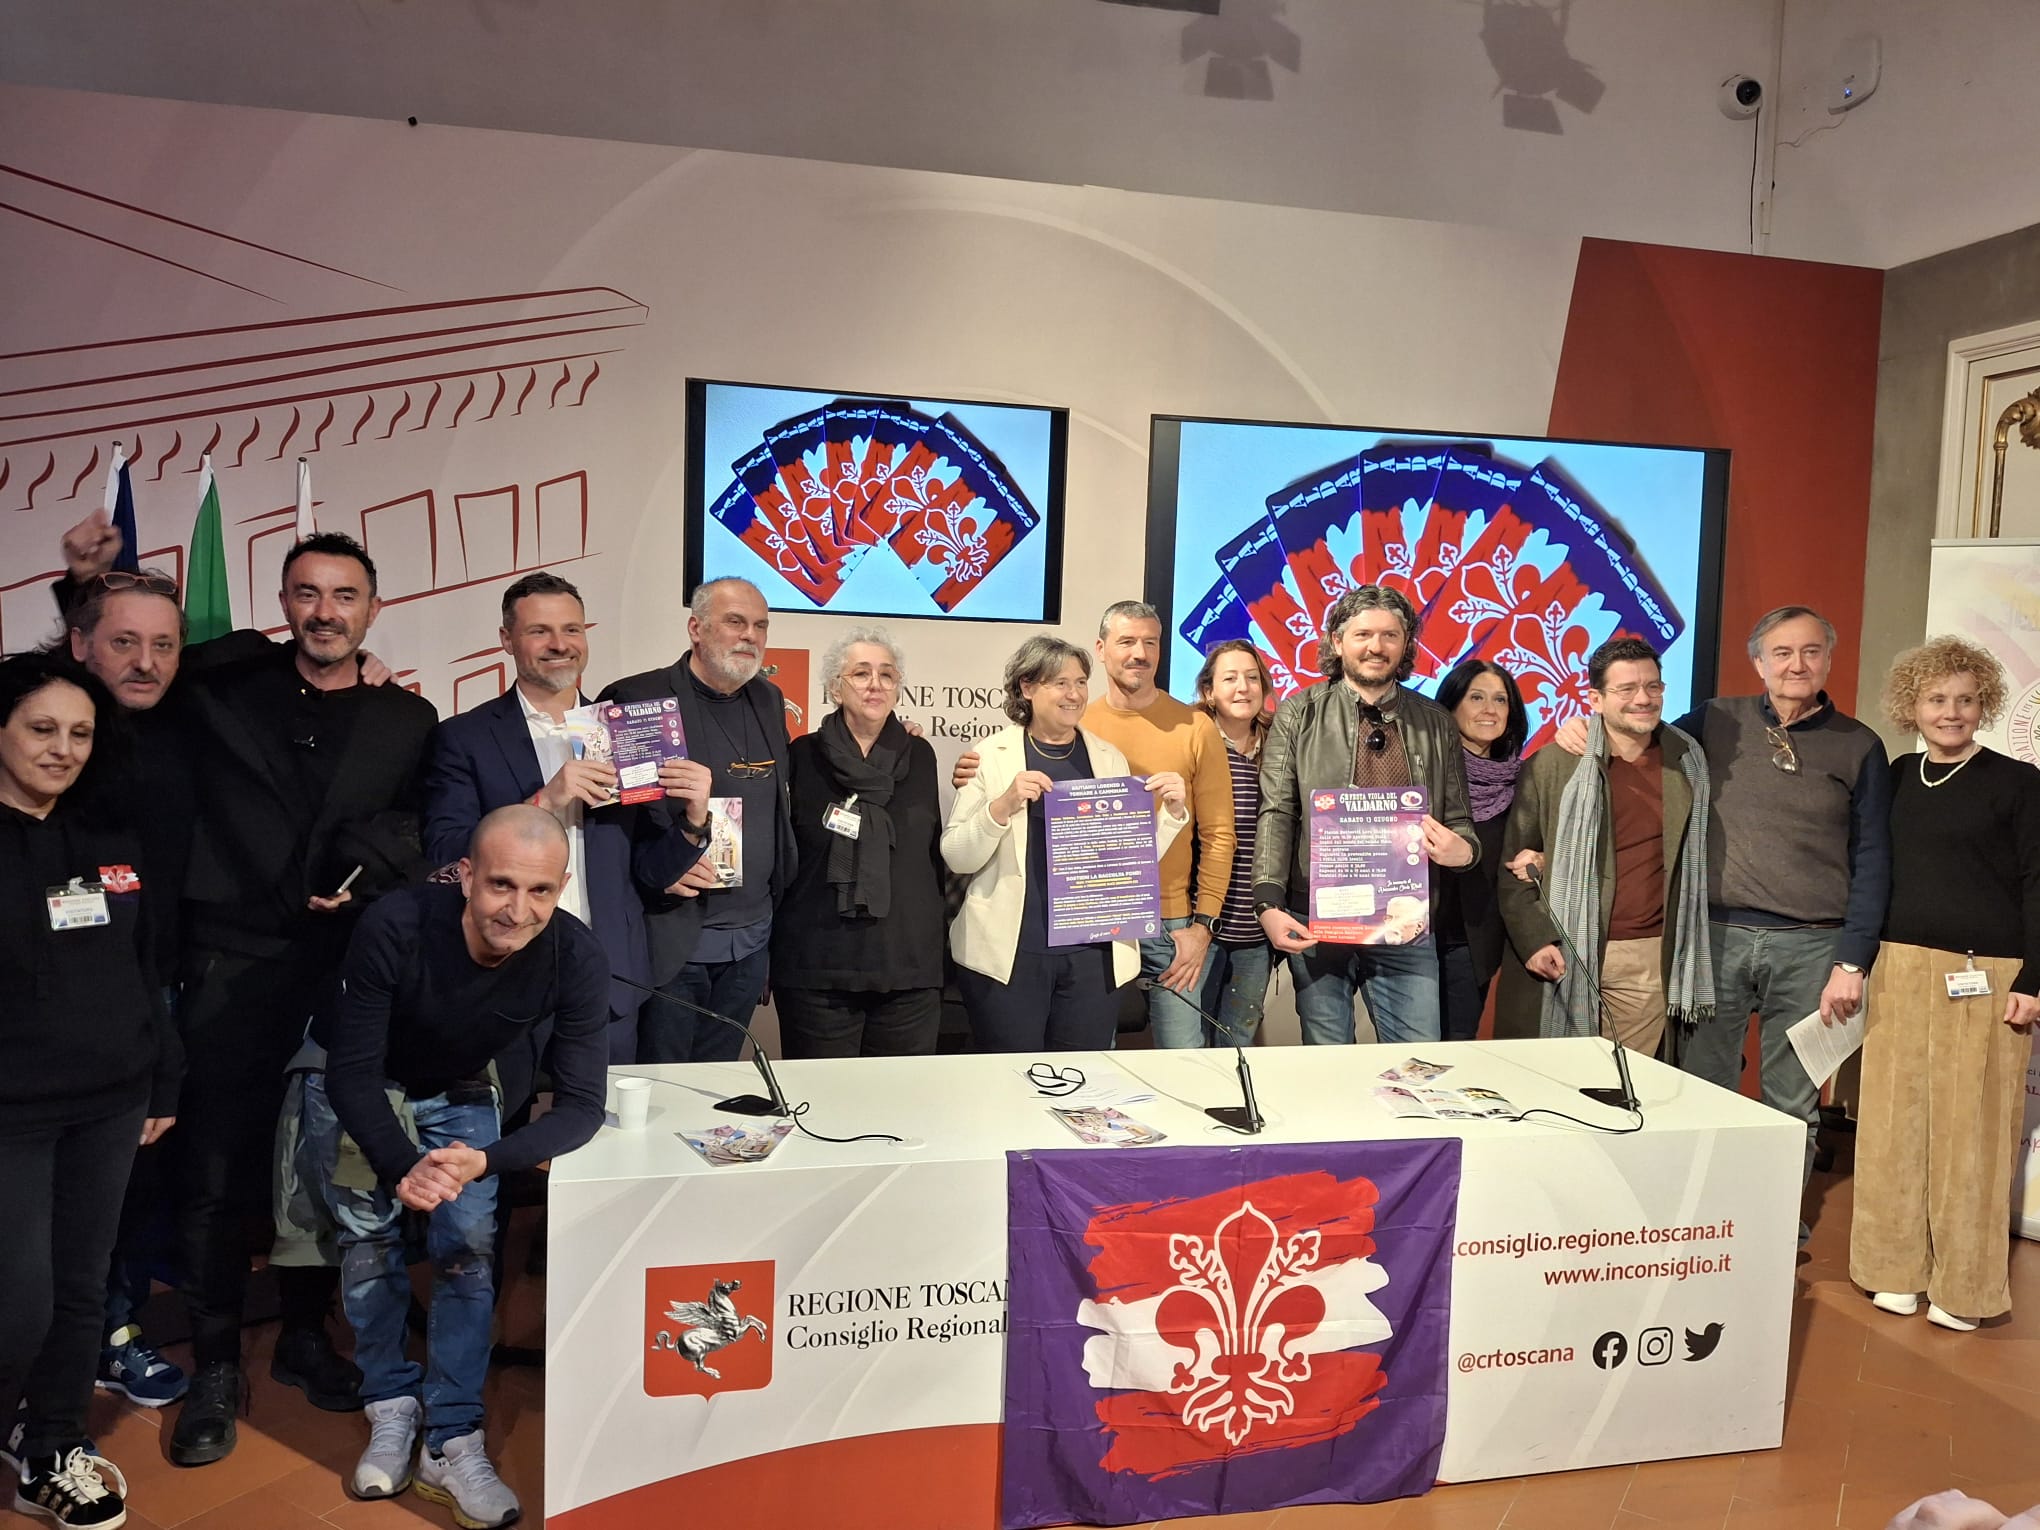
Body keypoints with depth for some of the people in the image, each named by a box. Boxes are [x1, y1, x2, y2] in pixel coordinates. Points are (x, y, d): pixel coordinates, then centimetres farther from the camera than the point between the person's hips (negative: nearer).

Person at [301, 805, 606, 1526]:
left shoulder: (577, 959, -30)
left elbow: (581, 1104, -26)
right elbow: (353, 1072, -27)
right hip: (356, 1084, -1)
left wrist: (486, 1161, -41)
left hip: (462, 1094, 1)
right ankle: (392, 1407, 13)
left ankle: (451, 1441, 4)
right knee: (369, 1232, -7)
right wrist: (400, 1168, -41)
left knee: (468, 1242, -9)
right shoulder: (395, 927, -35)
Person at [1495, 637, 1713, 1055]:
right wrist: (1534, 939, -11)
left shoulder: (1688, 763, 8)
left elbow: (1697, 858, 16)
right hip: (1564, 958, -2)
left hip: (1652, 962, 3)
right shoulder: (1552, 765, -3)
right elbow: (1513, 864, -2)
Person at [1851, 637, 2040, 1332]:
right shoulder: (1897, 777, 10)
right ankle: (1896, 1267, 18)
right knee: (1893, 1124, 6)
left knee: (1970, 1131, 1)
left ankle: (1964, 1287, 13)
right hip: (1898, 970, 4)